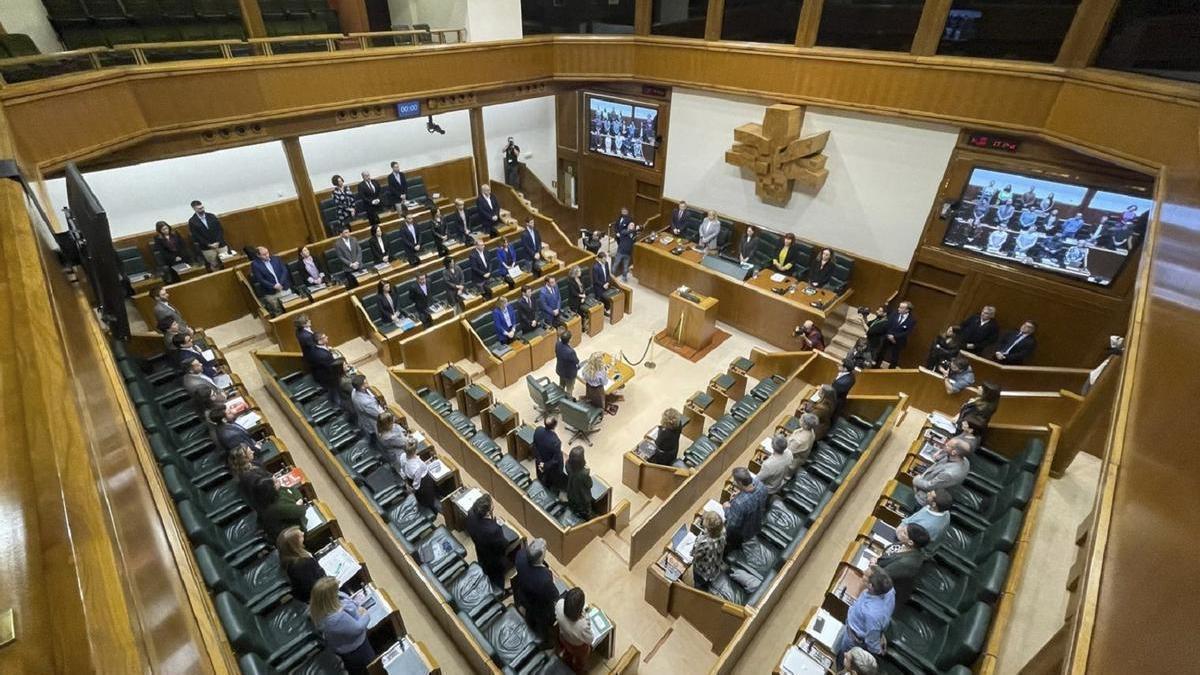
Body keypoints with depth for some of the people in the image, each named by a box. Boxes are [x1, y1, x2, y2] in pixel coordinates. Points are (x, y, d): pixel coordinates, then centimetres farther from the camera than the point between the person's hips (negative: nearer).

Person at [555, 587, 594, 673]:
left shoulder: (560, 604, -38)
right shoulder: (583, 624, -49)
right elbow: (589, 640, -26)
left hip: (563, 638, 4)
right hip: (578, 646, -4)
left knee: (567, 653, 39)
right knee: (580, 661, 33)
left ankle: (567, 667, 68)